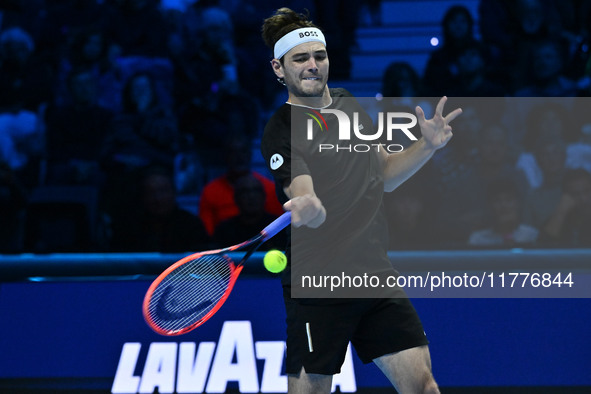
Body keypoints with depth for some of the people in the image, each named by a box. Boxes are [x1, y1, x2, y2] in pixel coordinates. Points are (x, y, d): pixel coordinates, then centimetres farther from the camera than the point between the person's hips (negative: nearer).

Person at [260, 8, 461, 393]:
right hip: (317, 286, -6)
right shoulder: (282, 131, -10)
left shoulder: (349, 105, 11)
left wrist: (427, 146, 5)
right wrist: (308, 209, -48)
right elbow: (312, 208, -24)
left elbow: (383, 175, 22)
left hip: (375, 272, 6)